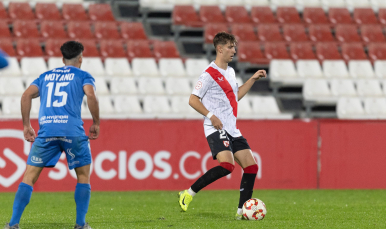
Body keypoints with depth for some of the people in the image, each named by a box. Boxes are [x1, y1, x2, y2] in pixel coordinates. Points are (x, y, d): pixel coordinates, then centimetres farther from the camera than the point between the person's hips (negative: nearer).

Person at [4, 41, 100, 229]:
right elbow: (91, 95, -7)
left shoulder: (45, 76, 24)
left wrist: (26, 125, 13)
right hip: (72, 130, -2)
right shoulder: (83, 76, 13)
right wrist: (96, 123, 1)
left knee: (29, 177, 4)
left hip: (46, 130, 2)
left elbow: (26, 95, 10)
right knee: (83, 176, 13)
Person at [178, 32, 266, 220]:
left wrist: (252, 80, 26)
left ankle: (242, 210, 6)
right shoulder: (209, 74, -9)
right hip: (216, 129, -9)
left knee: (251, 166, 0)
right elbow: (193, 100, -11)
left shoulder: (230, 72, 17)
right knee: (227, 165, -26)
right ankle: (188, 194, -16)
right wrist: (211, 116, -20)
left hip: (232, 130, 9)